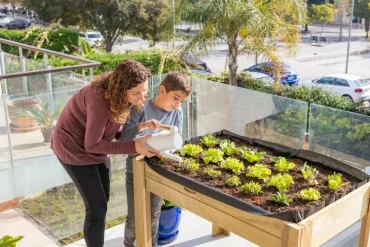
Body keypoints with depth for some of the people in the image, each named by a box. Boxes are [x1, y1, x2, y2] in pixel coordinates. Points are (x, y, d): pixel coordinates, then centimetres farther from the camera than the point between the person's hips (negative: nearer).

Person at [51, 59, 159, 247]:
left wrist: (136, 138, -17)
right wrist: (133, 147, -32)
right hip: (75, 149, -8)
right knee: (97, 208, -4)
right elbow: (92, 145, -29)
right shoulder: (101, 102, -36)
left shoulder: (121, 97, -12)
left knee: (102, 201, 17)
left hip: (97, 146, 8)